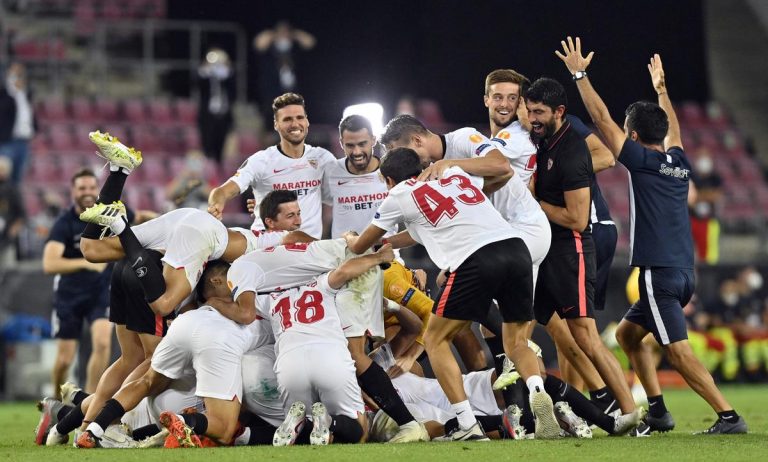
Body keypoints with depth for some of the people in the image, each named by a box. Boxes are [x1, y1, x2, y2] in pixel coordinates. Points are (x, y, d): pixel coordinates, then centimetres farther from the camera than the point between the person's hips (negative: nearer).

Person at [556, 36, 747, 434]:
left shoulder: (641, 160, -8)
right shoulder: (679, 161, 11)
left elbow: (601, 118, -5)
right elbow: (672, 129, 34)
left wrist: (579, 74, 3)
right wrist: (661, 89, 46)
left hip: (659, 274, -8)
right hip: (683, 273, 8)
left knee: (679, 352, -10)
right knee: (627, 333, 20)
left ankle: (729, 416, -16)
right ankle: (658, 412, 17)